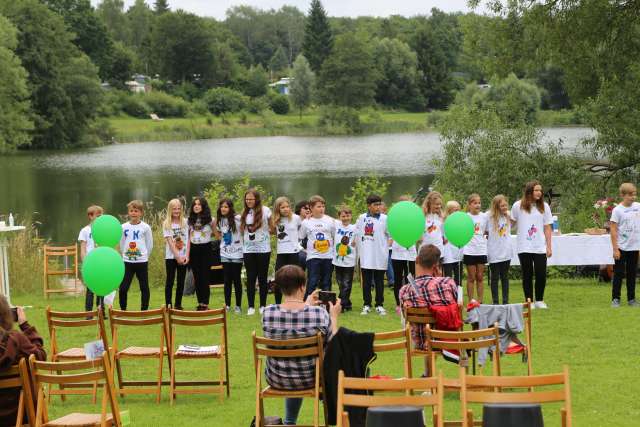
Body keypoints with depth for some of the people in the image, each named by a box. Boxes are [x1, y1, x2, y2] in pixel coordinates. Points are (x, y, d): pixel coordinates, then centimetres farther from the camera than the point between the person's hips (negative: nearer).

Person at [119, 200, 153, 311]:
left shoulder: (145, 227, -3)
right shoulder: (124, 227, 2)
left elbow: (150, 245, 4)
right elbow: (121, 244, 11)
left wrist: (144, 256, 7)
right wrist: (125, 255, 10)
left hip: (142, 261, -1)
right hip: (127, 262, 1)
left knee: (144, 288, 4)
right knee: (123, 288, -2)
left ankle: (144, 310, 12)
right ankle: (123, 310, 10)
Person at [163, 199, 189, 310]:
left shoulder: (185, 222, 4)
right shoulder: (166, 224, -1)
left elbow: (188, 241, 3)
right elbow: (170, 242, -7)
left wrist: (187, 256, -7)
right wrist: (178, 256, -13)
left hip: (183, 257, 2)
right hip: (171, 257, -2)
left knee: (181, 282, 6)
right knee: (170, 281, -1)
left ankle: (178, 305, 13)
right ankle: (168, 305, 2)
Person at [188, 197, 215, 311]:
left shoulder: (210, 220, -2)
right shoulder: (190, 220, 8)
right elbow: (188, 237, 7)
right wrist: (188, 254, 3)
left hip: (206, 249, -4)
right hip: (194, 250, 4)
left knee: (205, 277, -6)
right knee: (197, 277, 6)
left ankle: (205, 304, -3)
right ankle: (200, 303, 12)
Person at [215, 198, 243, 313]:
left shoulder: (237, 219, -11)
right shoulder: (220, 220, 7)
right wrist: (214, 225, 6)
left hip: (237, 253, -4)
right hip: (225, 254, 4)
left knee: (237, 279, 1)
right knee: (227, 280, 7)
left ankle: (238, 306, 9)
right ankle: (227, 305, 13)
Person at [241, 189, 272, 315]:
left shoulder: (265, 211, -4)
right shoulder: (245, 213, 10)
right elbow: (242, 230, 15)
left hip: (263, 249, -3)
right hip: (248, 249, 3)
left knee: (262, 278, 3)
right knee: (250, 278, 3)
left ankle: (263, 305, 10)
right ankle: (251, 306, 6)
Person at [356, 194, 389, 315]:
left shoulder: (384, 218, -4)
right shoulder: (362, 218, 4)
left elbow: (391, 233, -6)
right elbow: (357, 233, 9)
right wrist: (360, 249, 6)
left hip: (379, 255, -2)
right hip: (366, 255, 2)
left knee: (379, 281, 6)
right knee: (366, 281, 8)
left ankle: (379, 305, 14)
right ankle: (367, 305, 16)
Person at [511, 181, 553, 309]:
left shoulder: (544, 207, 6)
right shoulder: (518, 206, 1)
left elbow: (547, 228, 6)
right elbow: (512, 222, 12)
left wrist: (549, 247, 1)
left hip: (540, 248, 1)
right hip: (524, 247, -1)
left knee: (541, 274, -3)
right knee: (527, 275, 3)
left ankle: (539, 300, 12)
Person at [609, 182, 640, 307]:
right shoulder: (617, 210, -10)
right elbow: (613, 230, -11)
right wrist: (615, 249, -14)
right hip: (622, 247, -4)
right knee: (619, 273, 1)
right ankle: (615, 298, 8)